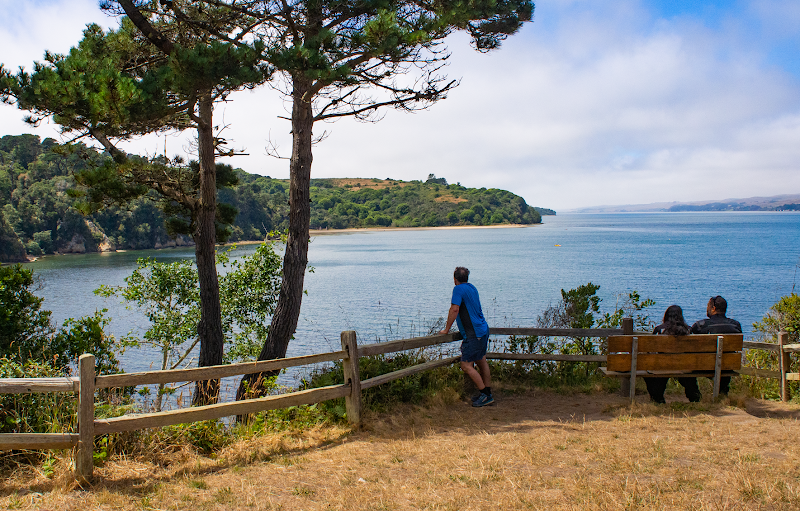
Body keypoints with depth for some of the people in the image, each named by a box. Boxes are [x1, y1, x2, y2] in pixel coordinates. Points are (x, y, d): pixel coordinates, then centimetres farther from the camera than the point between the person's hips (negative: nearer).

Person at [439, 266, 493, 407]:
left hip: (473, 334, -10)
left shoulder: (459, 289, -13)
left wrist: (446, 329, -12)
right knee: (481, 362, 17)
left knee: (466, 366, -6)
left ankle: (485, 394, -3)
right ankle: (487, 393, 23)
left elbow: (454, 309, -21)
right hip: (483, 329, 10)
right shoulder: (472, 288, 13)